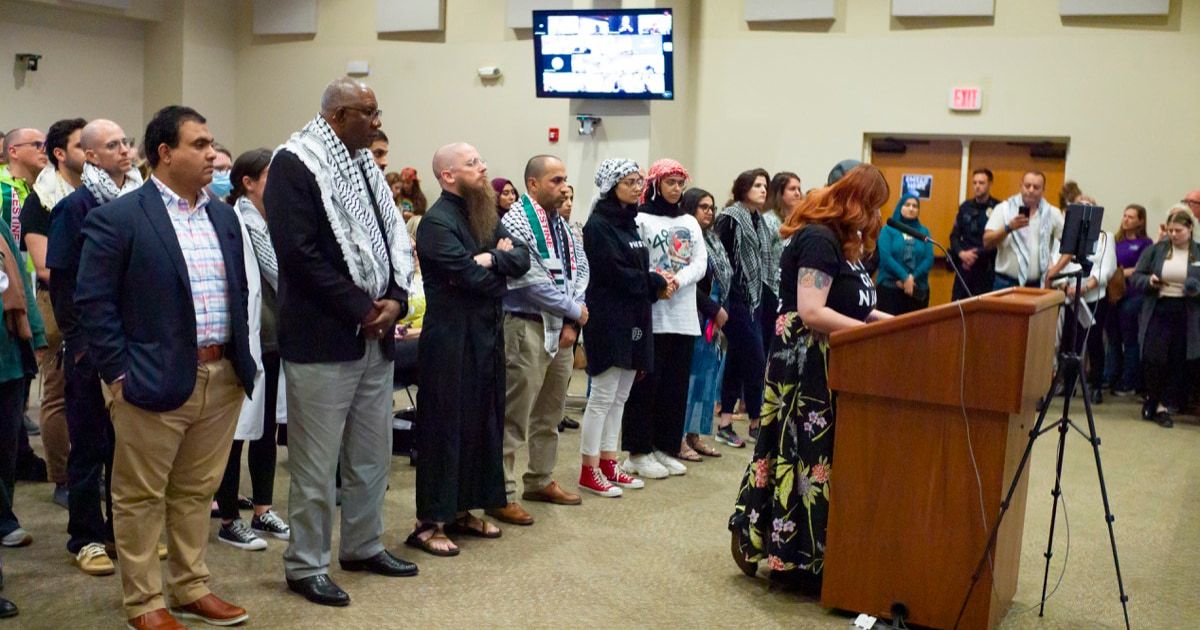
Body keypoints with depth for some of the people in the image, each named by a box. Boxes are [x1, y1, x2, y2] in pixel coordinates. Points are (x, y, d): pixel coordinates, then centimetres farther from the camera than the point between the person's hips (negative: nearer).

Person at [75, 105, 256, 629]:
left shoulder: (224, 216, 12)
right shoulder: (118, 218, -8)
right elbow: (94, 302, -9)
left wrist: (241, 358, 11)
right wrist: (119, 373, -11)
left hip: (223, 377, 6)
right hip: (155, 381, -6)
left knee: (197, 492, 16)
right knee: (141, 497, 7)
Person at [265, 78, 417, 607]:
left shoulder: (365, 164, 15)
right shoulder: (294, 163, -11)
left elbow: (394, 235, 14)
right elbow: (299, 252, -19)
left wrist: (394, 299, -4)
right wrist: (360, 309, -16)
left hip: (376, 335, 8)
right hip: (322, 338, -8)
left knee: (372, 453, 17)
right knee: (316, 461, 1)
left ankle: (363, 545, 32)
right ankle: (305, 565, 15)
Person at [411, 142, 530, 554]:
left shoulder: (485, 216, 13)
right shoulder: (438, 222, -14)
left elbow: (522, 260, 5)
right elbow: (474, 278, -22)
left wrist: (493, 258, -15)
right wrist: (501, 262, -1)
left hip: (486, 334, 9)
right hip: (451, 338, -8)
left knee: (483, 422, 13)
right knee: (446, 427, -3)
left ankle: (462, 509, 25)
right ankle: (429, 522, 6)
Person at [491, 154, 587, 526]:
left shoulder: (561, 225, 12)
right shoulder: (515, 223, -13)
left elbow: (580, 269, 8)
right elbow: (533, 282, -19)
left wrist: (573, 321, -5)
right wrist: (576, 310, -10)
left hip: (562, 328, 8)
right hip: (527, 327, -8)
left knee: (551, 413, 17)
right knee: (515, 416, -4)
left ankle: (541, 481, 30)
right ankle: (502, 495, 3)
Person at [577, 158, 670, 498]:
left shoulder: (628, 221, 15)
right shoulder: (599, 224, -11)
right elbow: (617, 272, -19)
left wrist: (658, 279, -4)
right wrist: (657, 283, -9)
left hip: (633, 318, 9)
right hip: (609, 319, -8)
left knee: (620, 397, 12)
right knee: (603, 396, -4)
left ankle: (608, 463, 21)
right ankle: (589, 471, 4)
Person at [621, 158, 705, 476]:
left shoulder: (690, 222, 15)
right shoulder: (641, 220, -1)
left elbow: (701, 263, 5)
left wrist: (678, 280, -12)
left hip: (684, 316, 6)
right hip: (651, 315, -6)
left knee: (676, 385, 9)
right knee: (647, 383, -2)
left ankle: (665, 448, 19)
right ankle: (639, 452, 6)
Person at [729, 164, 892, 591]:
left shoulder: (839, 240, 14)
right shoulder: (819, 239, -18)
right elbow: (811, 312, -26)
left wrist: (887, 319, 7)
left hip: (824, 366, 10)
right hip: (806, 366, -10)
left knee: (794, 452, 12)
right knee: (808, 455, -4)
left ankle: (759, 540, 20)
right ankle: (796, 557, 6)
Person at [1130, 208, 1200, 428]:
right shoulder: (1155, 250, 6)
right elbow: (1135, 277, 7)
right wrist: (1149, 281, -13)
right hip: (1158, 312, 0)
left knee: (1177, 364, 4)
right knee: (1152, 359, -7)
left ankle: (1163, 405, 17)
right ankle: (1153, 398, 17)